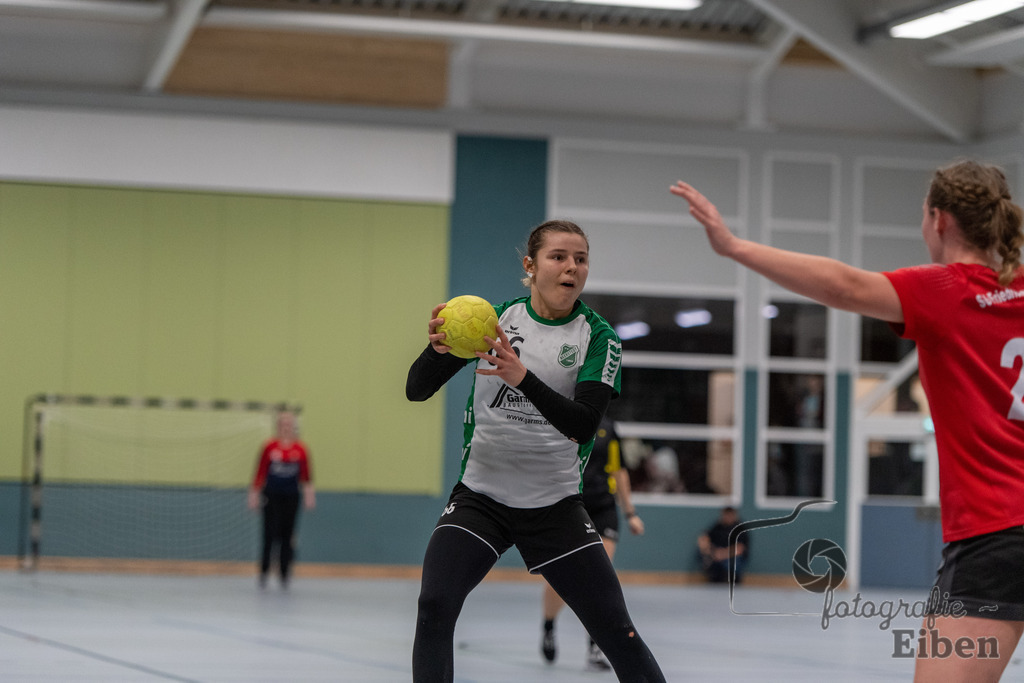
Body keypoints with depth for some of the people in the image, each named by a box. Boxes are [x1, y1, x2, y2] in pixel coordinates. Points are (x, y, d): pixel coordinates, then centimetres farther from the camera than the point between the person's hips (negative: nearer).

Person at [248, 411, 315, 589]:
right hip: (272, 496, -2)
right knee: (270, 534, -7)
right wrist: (254, 493, 0)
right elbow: (260, 472, 1)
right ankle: (264, 571, 4)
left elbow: (305, 475, 7)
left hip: (291, 497, 2)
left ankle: (284, 573, 12)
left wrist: (308, 492, -3)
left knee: (287, 536, 3)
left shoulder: (301, 449, 1)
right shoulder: (269, 447, -3)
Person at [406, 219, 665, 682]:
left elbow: (584, 424, -19)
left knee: (618, 633, -3)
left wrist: (523, 378, -34)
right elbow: (416, 390, -3)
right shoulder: (495, 318, -1)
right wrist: (437, 348, -26)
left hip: (554, 502, 0)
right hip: (480, 495, 0)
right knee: (434, 607, -20)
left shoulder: (598, 337, -4)